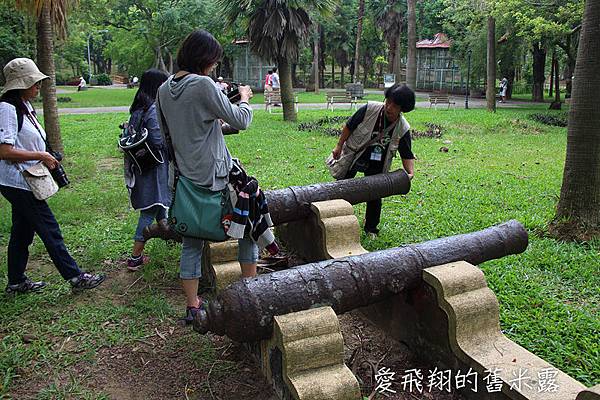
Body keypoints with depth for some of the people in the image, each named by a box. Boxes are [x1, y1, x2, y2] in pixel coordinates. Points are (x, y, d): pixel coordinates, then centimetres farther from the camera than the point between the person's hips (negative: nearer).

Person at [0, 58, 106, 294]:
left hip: (25, 182, 9)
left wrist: (46, 156, 7)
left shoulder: (24, 107, 12)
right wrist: (41, 156, -15)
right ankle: (75, 277, 5)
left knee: (22, 233, 16)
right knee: (50, 230, -3)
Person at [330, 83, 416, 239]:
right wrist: (339, 146, -6)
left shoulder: (403, 128, -15)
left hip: (376, 165, 1)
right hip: (352, 155, -1)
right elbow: (349, 126, -9)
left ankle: (371, 228, 27)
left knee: (374, 196, 7)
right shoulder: (369, 109, -21)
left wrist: (410, 172, -25)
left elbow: (407, 155, -8)